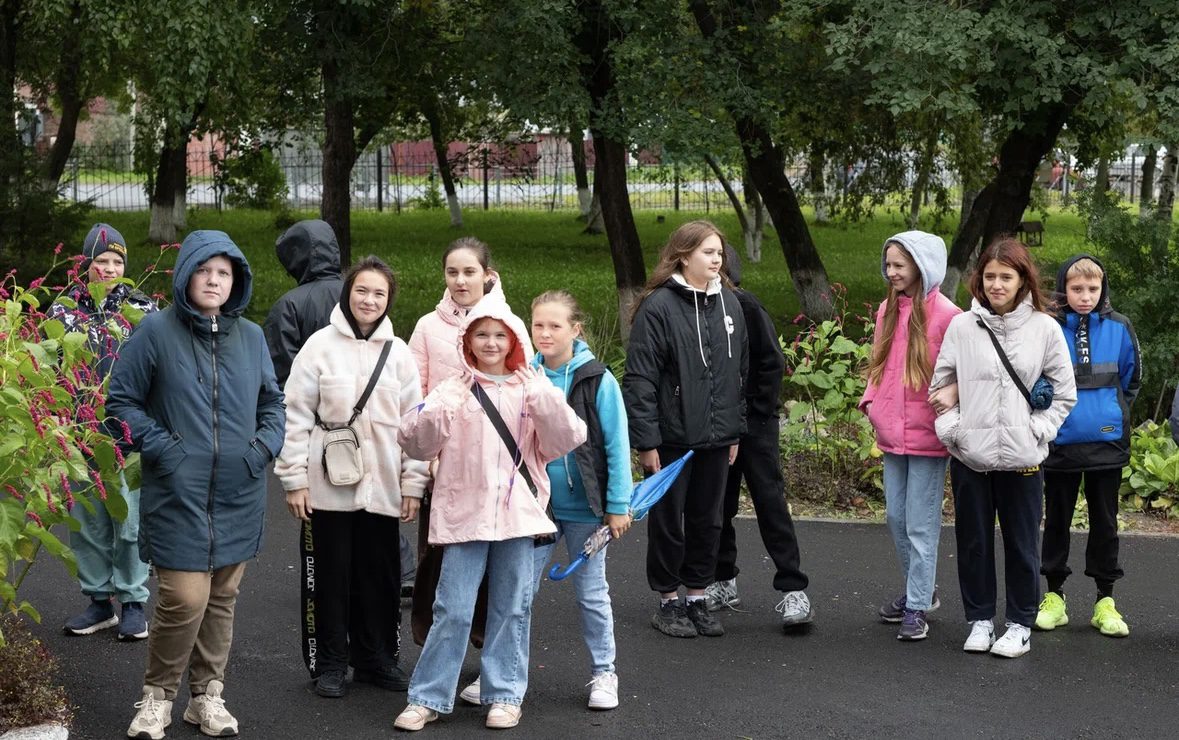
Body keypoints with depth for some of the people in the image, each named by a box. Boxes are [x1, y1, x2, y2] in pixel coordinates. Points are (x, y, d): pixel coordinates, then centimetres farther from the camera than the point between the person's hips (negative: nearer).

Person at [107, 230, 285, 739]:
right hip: (178, 492, -4)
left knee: (222, 598, 11)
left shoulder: (250, 336, 8)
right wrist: (161, 447, -11)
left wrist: (265, 445, 2)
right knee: (184, 599, -11)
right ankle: (158, 696, 9)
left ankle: (208, 695, 25)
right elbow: (121, 401, -2)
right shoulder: (156, 332, -5)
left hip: (238, 496, 4)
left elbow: (272, 401, 18)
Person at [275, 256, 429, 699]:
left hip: (380, 487, 3)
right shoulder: (321, 345, -2)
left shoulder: (398, 353, 7)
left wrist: (413, 483, 5)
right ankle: (328, 664, 14)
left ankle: (376, 659, 22)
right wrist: (294, 479, -7)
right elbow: (295, 415, -3)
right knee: (329, 575, 3)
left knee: (379, 575, 8)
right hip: (328, 485, -2)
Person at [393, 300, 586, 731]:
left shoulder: (532, 390, 6)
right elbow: (415, 443, -3)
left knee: (513, 608, 8)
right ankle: (428, 697, 8)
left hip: (519, 513, 1)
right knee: (452, 610, -1)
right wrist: (431, 418, -23)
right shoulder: (454, 391, 4)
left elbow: (564, 442, -3)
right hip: (465, 513, -1)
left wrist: (548, 404, -19)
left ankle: (505, 694, 18)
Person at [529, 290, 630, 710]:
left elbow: (617, 446, -8)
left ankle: (603, 674, 20)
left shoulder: (597, 381, -10)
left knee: (591, 593, 8)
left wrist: (618, 506, -9)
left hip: (583, 506, -3)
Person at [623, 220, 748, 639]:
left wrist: (735, 431, 13)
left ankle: (697, 598, 24)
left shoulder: (729, 304, 8)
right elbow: (640, 379, -12)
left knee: (707, 521, 12)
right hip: (672, 436, -5)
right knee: (668, 521, 6)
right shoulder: (659, 306, -11)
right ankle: (668, 601, 19)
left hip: (716, 438, 5)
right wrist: (645, 441, -14)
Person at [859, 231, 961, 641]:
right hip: (891, 433, 7)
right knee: (896, 517, 15)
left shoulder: (945, 315, -13)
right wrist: (871, 400, 6)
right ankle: (919, 589, 31)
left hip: (926, 434, -7)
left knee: (921, 524, -1)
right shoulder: (887, 311, 9)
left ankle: (917, 607, 6)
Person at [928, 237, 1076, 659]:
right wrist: (951, 429, -5)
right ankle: (980, 620, 22)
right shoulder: (962, 327, 1)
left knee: (1022, 542, 6)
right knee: (973, 541, 9)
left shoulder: (1044, 328, -1)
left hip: (1022, 458, -1)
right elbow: (941, 385, 7)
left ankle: (1020, 624, 18)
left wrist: (1037, 431, -5)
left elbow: (1064, 394, 5)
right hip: (970, 454, 1)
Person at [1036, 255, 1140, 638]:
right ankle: (1054, 595, 20)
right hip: (1061, 444, -1)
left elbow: (1131, 379, 12)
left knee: (1105, 523, 8)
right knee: (1057, 520, 9)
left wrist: (1114, 414, 10)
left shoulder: (1118, 328, -1)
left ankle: (1105, 600, 15)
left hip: (1107, 444, 1)